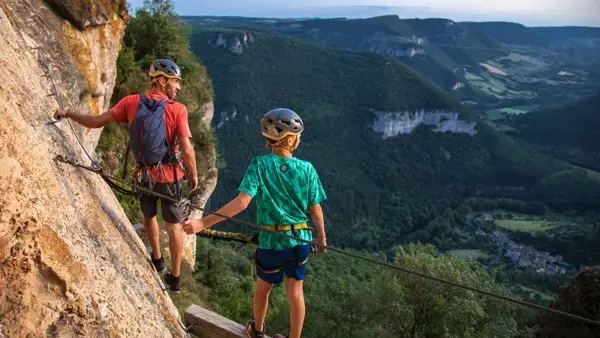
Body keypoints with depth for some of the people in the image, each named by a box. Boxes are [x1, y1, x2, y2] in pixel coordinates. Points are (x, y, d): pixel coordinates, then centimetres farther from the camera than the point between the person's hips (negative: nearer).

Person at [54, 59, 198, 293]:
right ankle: (174, 278, 20)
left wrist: (68, 114, 11)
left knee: (149, 216, 28)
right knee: (173, 225, 12)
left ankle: (157, 259, 47)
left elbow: (96, 122, -7)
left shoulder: (131, 102, -10)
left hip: (143, 175, 3)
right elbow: (187, 150, -22)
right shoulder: (177, 110, -18)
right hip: (169, 176, -3)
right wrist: (193, 175, -5)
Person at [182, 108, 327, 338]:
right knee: (295, 291, 16)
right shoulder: (307, 169, -11)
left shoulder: (260, 165, -16)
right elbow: (315, 210, -6)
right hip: (300, 240, 1)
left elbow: (242, 202, -25)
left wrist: (204, 223, -24)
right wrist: (321, 236, 11)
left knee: (263, 287, 24)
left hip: (272, 241, -1)